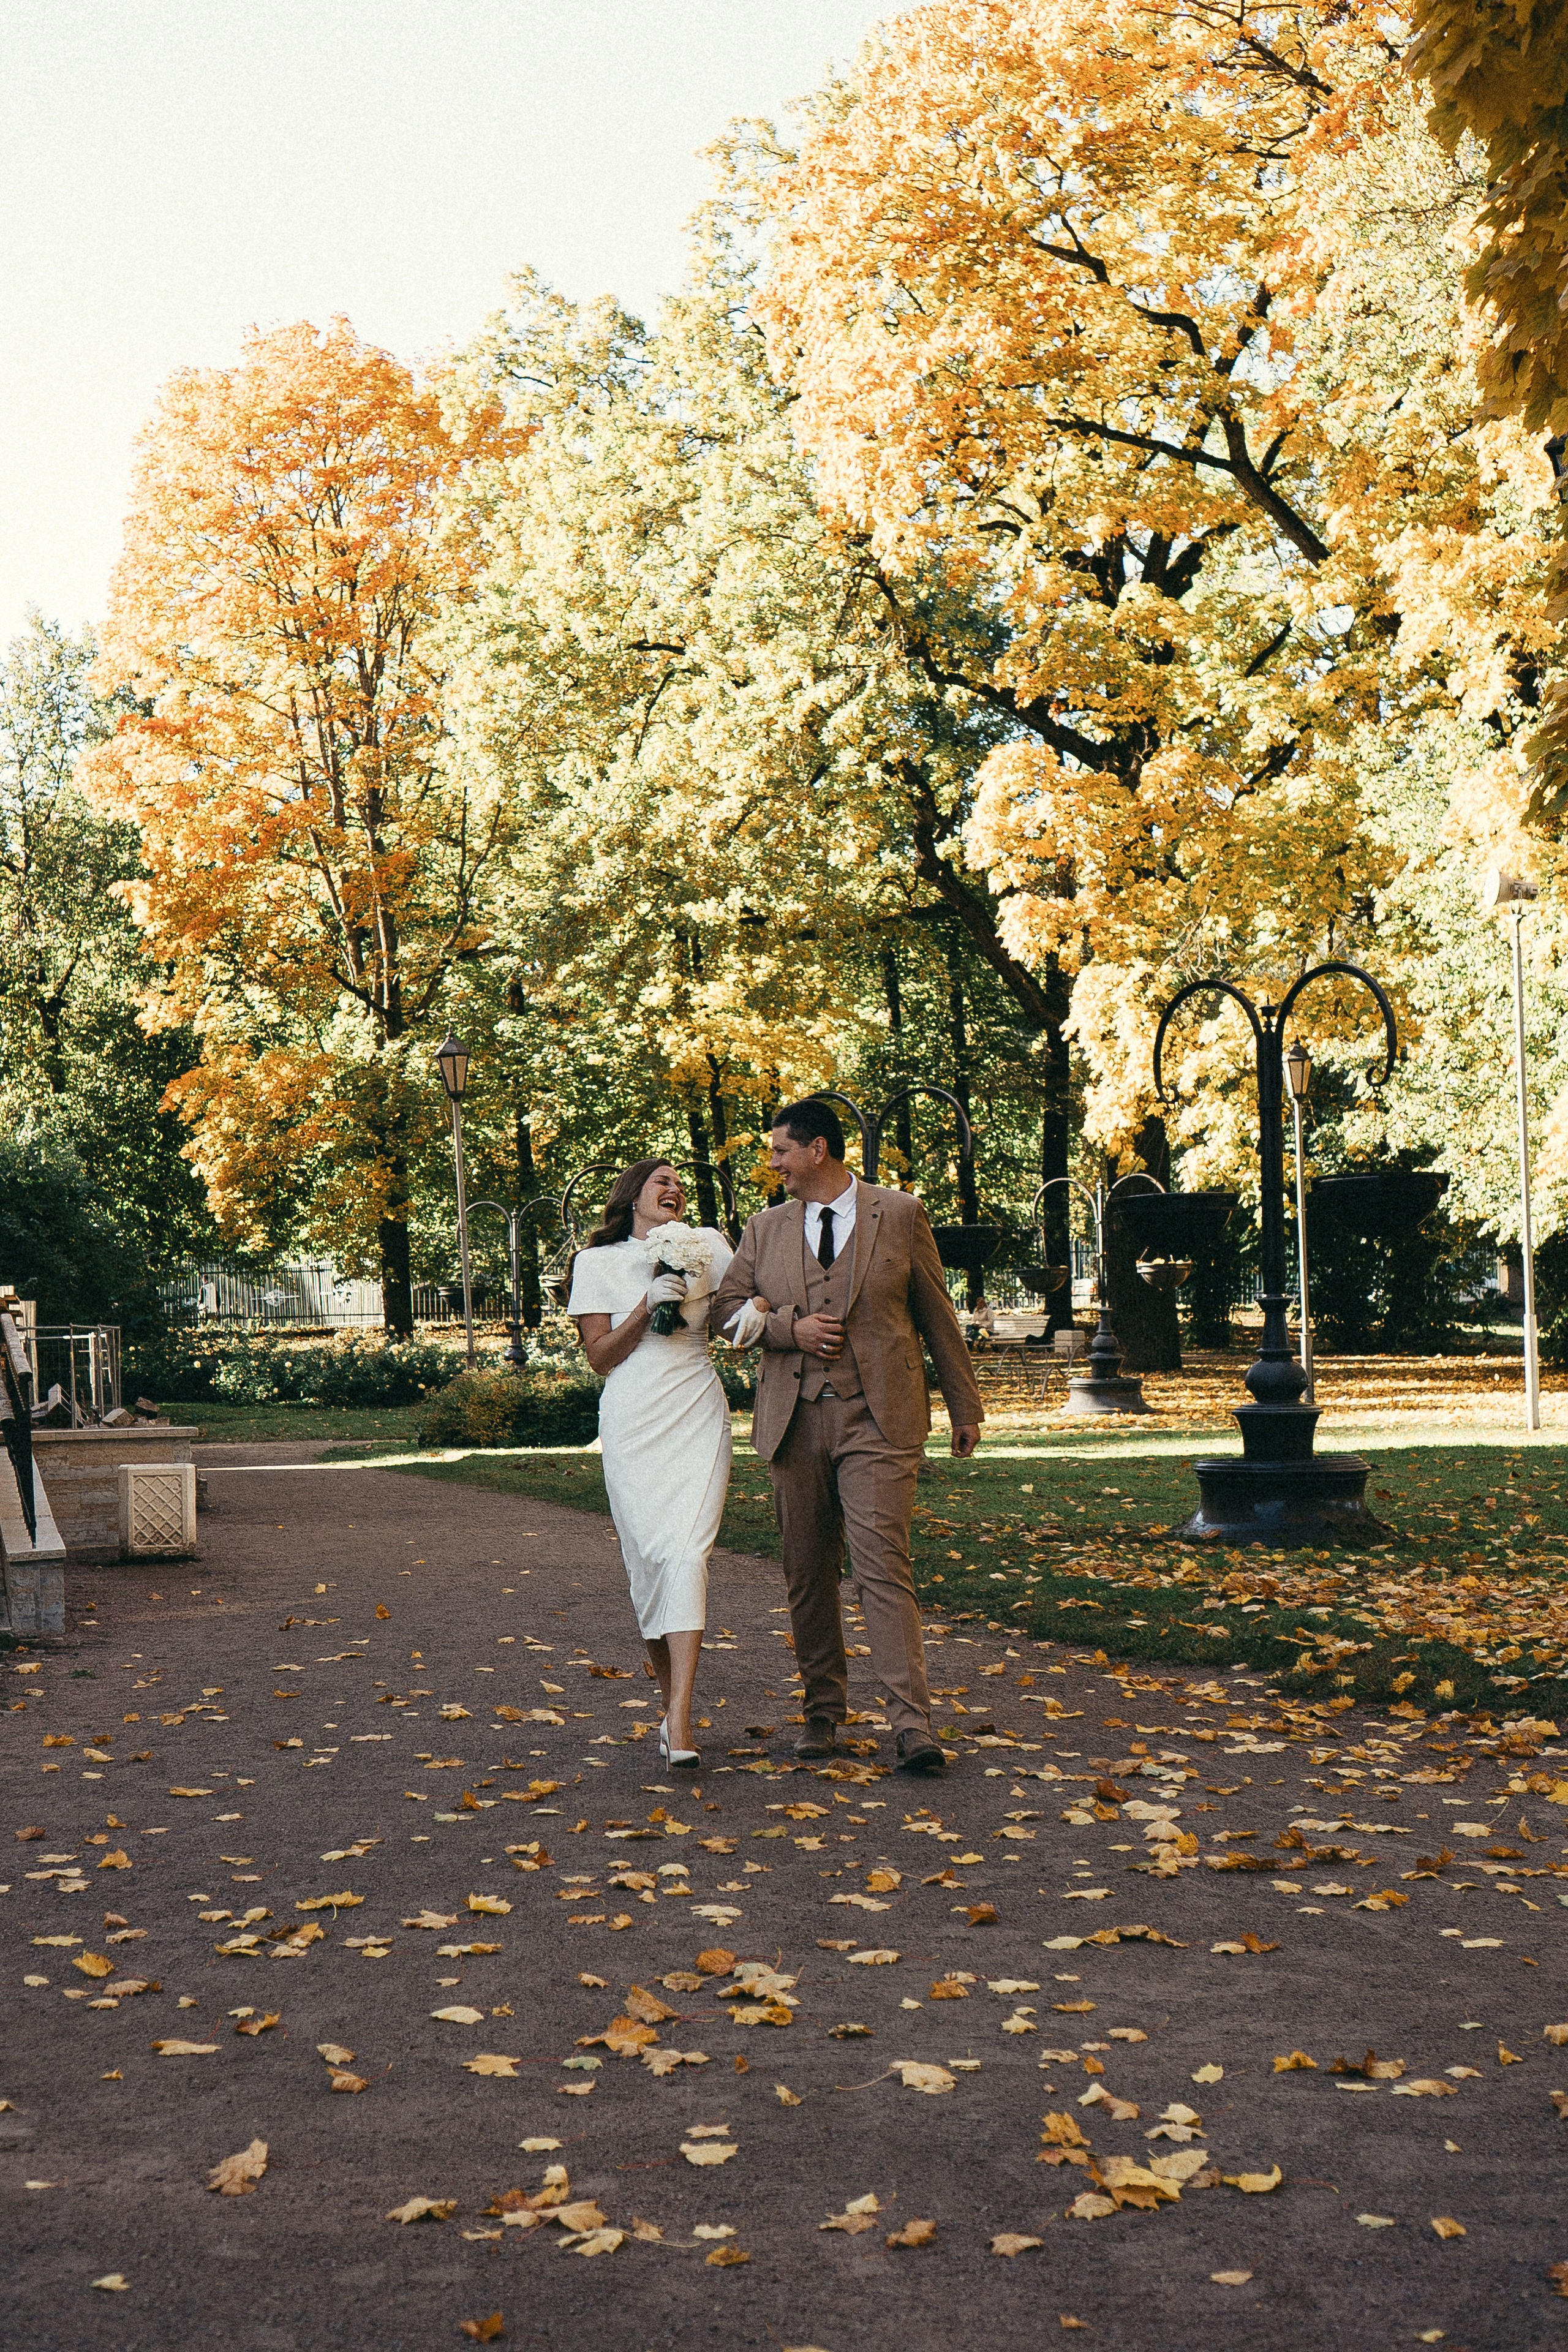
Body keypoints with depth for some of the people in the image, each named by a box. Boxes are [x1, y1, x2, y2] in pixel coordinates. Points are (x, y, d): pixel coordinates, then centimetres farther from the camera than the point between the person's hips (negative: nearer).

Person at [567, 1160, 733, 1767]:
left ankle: (679, 1720, -20)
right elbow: (599, 1357, 5)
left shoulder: (705, 1244, 13)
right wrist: (646, 1308, -9)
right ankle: (671, 1702, 16)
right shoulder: (596, 1263, 9)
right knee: (648, 1558, -3)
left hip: (697, 1415, 0)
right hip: (632, 1423, 0)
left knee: (687, 1552, -14)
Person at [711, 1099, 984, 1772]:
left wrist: (964, 1406, 10)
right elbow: (725, 1307, 13)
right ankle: (823, 1708, 22)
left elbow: (937, 1314, 8)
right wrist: (789, 1326, -6)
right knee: (807, 1572, 8)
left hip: (879, 1420, -4)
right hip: (795, 1421, 4)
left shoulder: (901, 1216, 4)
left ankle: (912, 1725, -12)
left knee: (883, 1565, -12)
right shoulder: (766, 1229, 12)